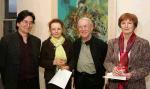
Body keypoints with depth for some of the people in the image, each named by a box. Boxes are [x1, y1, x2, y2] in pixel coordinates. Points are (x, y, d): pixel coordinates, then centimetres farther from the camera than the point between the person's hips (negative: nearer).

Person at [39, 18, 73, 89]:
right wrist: (53, 62, -16)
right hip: (51, 78, -1)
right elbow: (41, 62, -1)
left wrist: (69, 67, -14)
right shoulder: (45, 43, -1)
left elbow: (73, 59, 6)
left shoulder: (68, 42, 3)